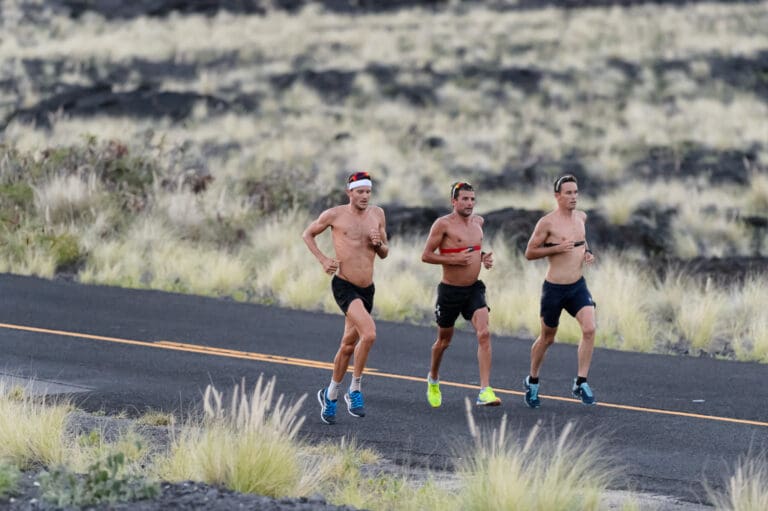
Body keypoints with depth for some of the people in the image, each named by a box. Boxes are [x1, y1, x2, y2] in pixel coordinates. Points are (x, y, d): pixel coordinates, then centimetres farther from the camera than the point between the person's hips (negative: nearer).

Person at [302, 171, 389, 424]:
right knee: (368, 334, -26)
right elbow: (308, 234, 10)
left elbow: (384, 254, 16)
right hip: (344, 286, -6)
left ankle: (330, 394, 31)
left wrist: (379, 244, -7)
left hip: (367, 289, 6)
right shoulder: (334, 214, -5)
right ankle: (355, 390, -11)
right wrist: (323, 259, -4)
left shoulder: (377, 214, 8)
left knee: (349, 345, 14)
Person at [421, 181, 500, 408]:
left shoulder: (478, 221, 8)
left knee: (484, 334, -17)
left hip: (474, 289, 4)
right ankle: (433, 379, 43)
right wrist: (454, 259, -22)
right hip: (450, 290, -4)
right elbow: (426, 255, -13)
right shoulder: (443, 224, -12)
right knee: (444, 340, 13)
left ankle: (485, 391, -22)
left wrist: (484, 258, 6)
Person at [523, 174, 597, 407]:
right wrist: (556, 248, -21)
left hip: (578, 286, 4)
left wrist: (588, 253, 7)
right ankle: (532, 381, 32)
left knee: (589, 329, -17)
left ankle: (580, 383, -8)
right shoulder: (547, 222, -12)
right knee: (547, 338, 9)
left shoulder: (581, 217, 6)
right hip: (554, 288, -4)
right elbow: (529, 253, -9)